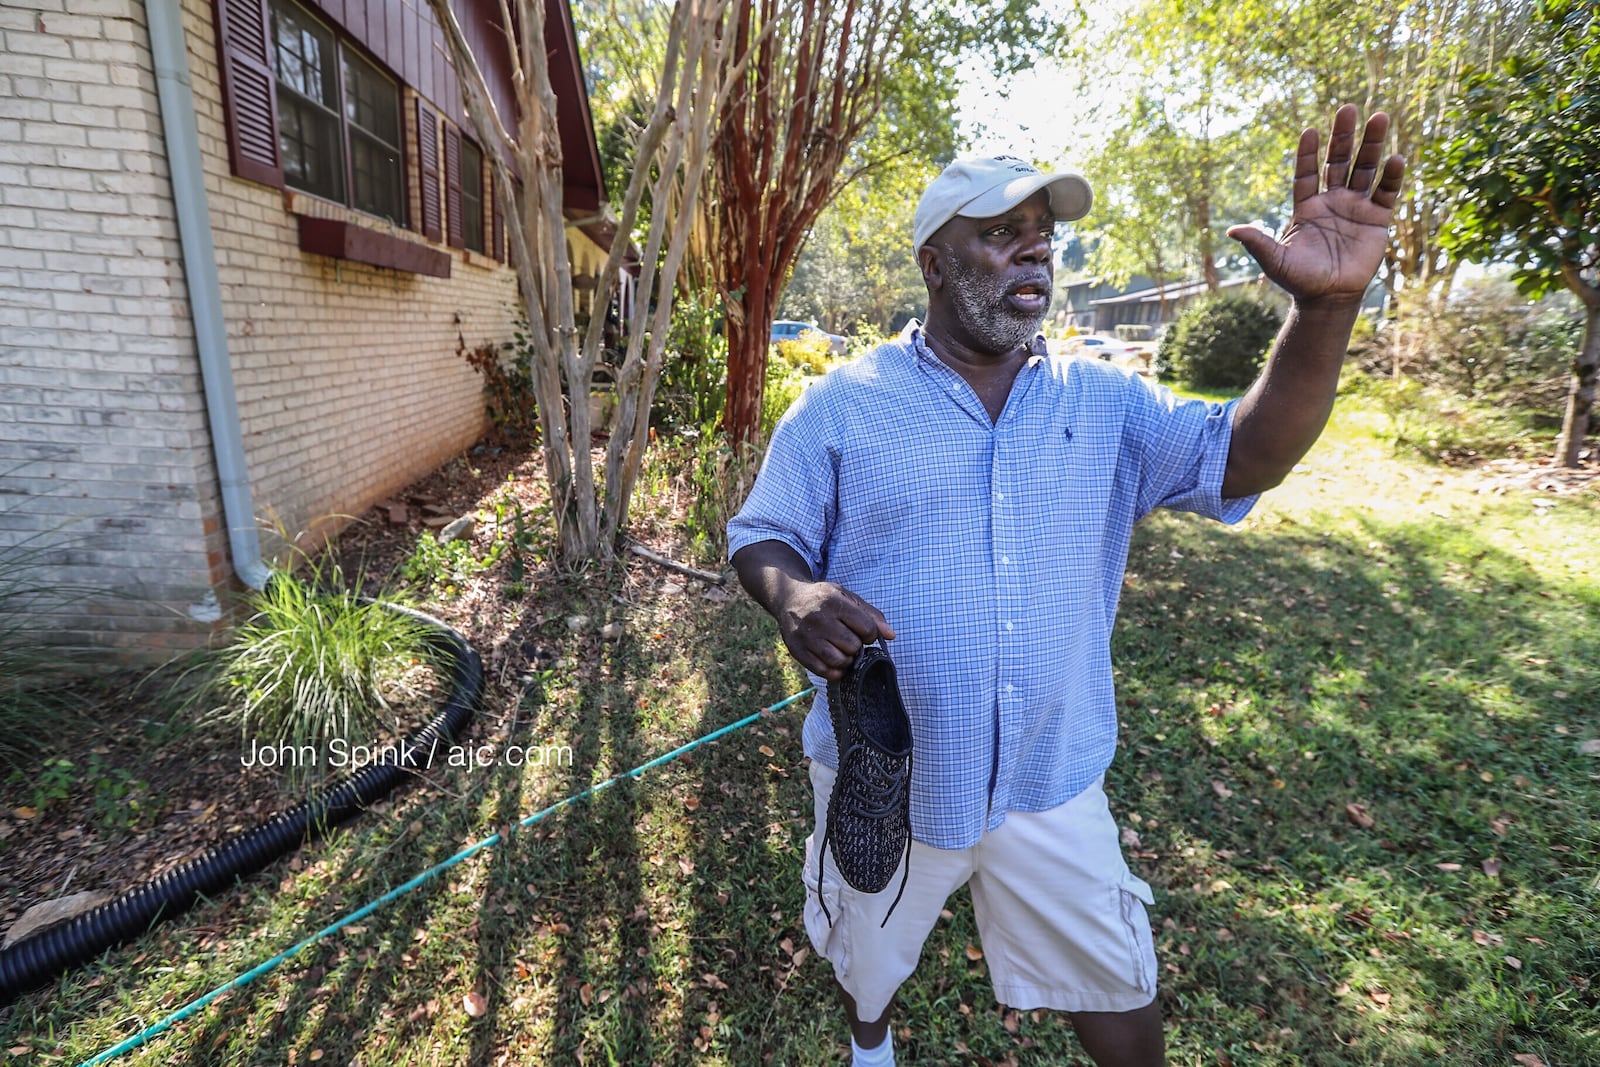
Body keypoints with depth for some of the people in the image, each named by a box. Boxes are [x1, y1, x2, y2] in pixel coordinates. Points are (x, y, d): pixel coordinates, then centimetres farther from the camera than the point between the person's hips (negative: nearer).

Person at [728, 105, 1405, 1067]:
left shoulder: (1106, 404, -1)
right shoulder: (841, 407, -10)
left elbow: (1243, 456, -10)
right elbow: (759, 538, -7)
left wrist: (1326, 306, -25)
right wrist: (794, 595, -29)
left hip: (1052, 782, 2)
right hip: (885, 781, -1)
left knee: (1119, 984, 22)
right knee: (866, 960, 27)